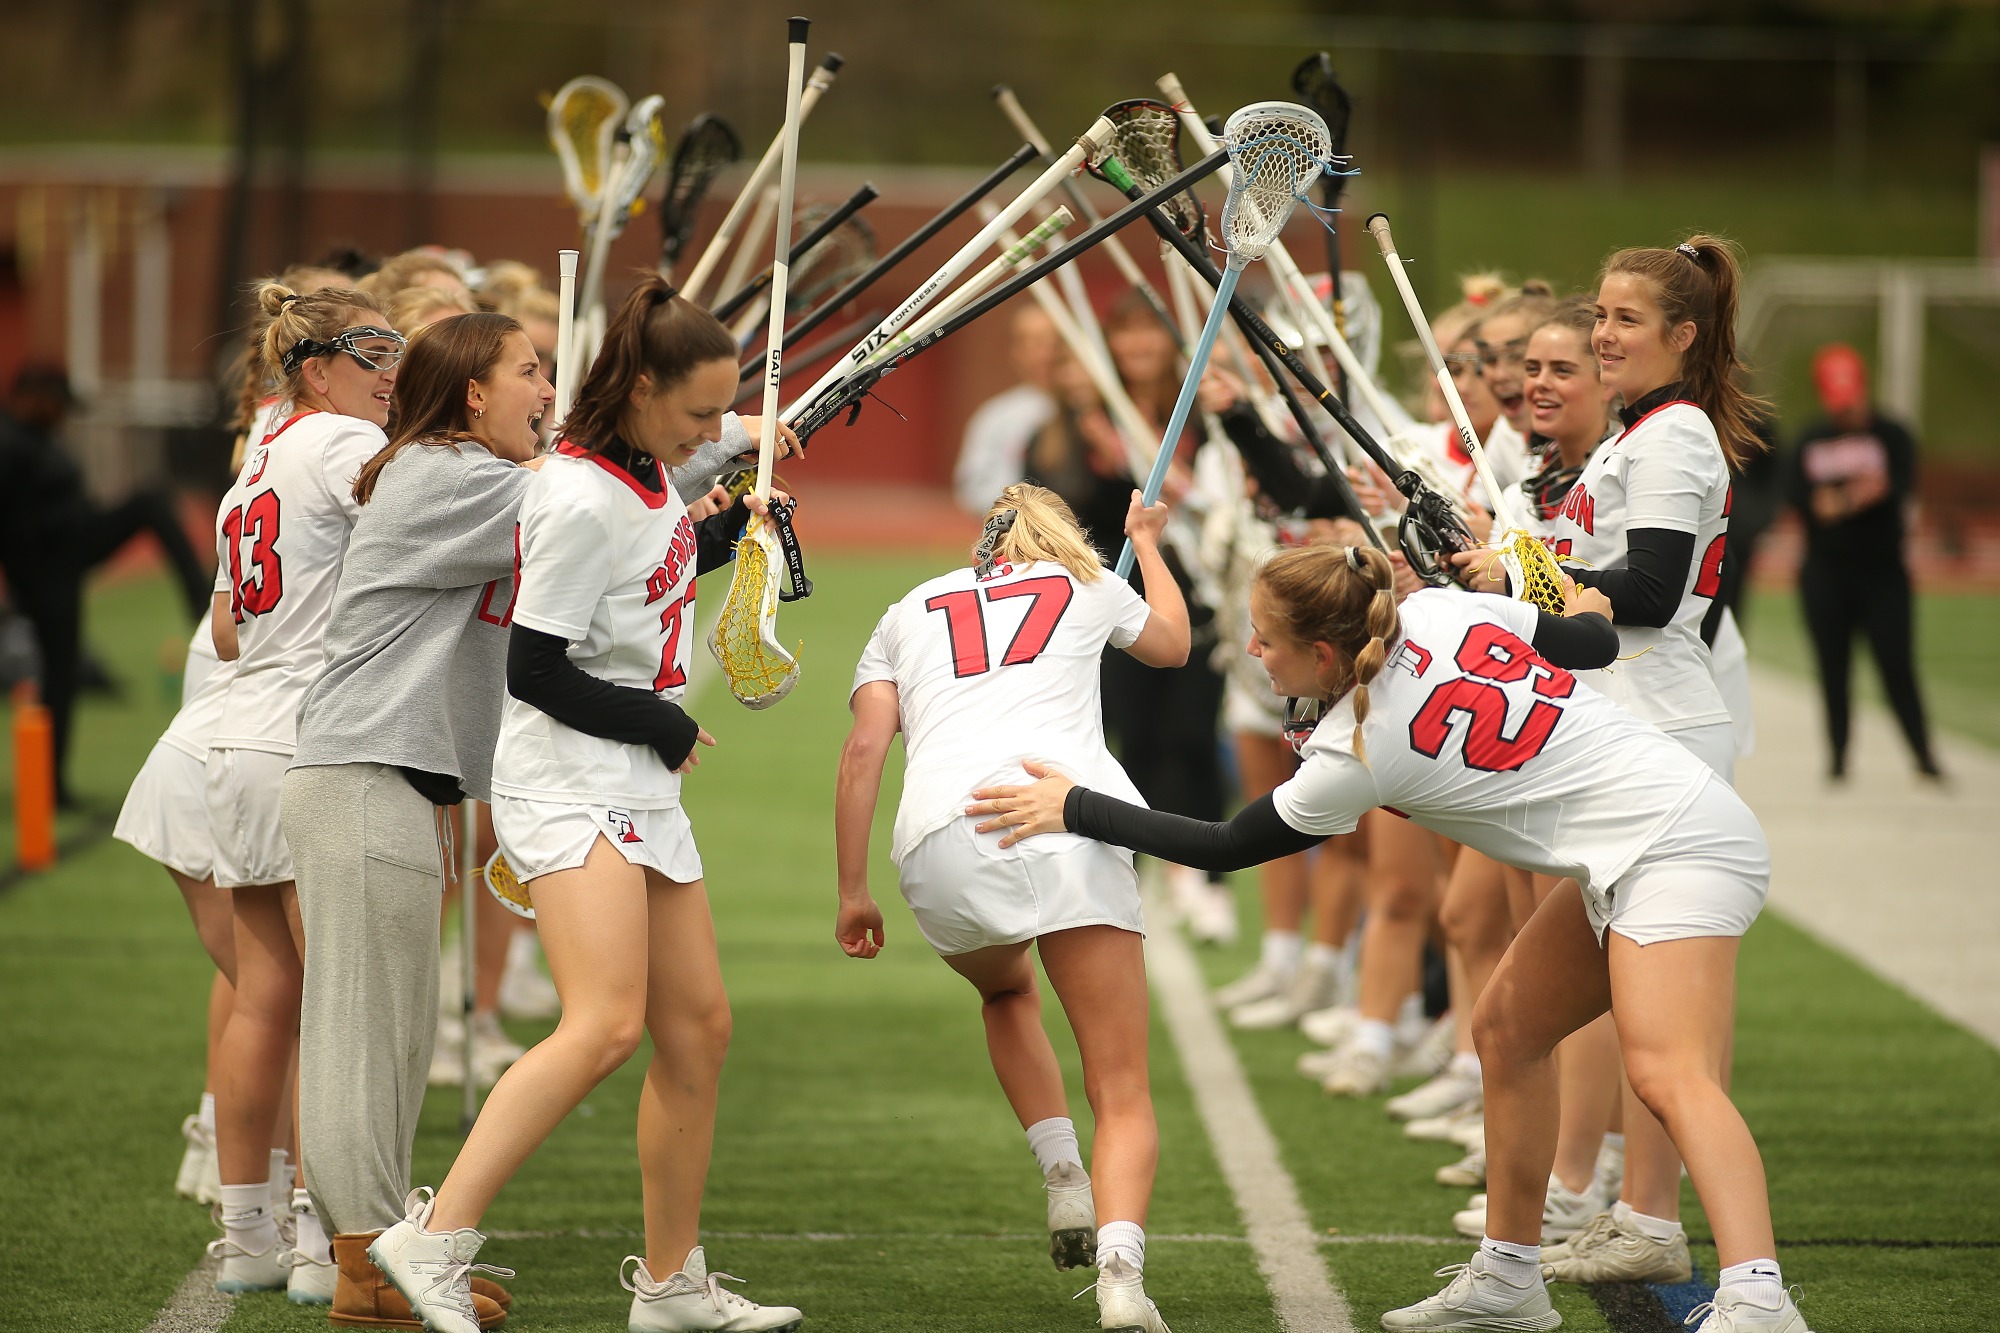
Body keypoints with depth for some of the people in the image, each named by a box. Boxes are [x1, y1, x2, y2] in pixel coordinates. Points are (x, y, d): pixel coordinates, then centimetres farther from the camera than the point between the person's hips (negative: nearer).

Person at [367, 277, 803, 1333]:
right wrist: (662, 724, -10)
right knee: (605, 1025, -24)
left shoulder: (646, 474, 10)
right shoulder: (581, 500, -19)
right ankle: (433, 1242, -23)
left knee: (698, 1028, 8)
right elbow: (536, 670, -19)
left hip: (643, 790, 10)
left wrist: (730, 530, 14)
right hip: (568, 782, -10)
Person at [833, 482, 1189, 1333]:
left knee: (1005, 992, 35)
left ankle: (1064, 1176, 15)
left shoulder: (908, 614, 29)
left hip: (938, 835, 2)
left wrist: (853, 894, 14)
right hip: (1070, 825, -2)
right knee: (1123, 1092, -2)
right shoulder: (1088, 585, 29)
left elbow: (864, 746, 13)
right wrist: (1147, 544, 68)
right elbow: (1171, 644, 51)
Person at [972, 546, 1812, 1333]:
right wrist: (1584, 610, 37)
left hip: (1679, 848, -10)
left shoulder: (1358, 754, -16)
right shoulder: (1442, 610, 1)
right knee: (1506, 1030, 17)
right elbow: (1594, 640, 13)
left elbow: (1227, 848, -3)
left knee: (1667, 1073, -25)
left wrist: (1075, 809, 4)